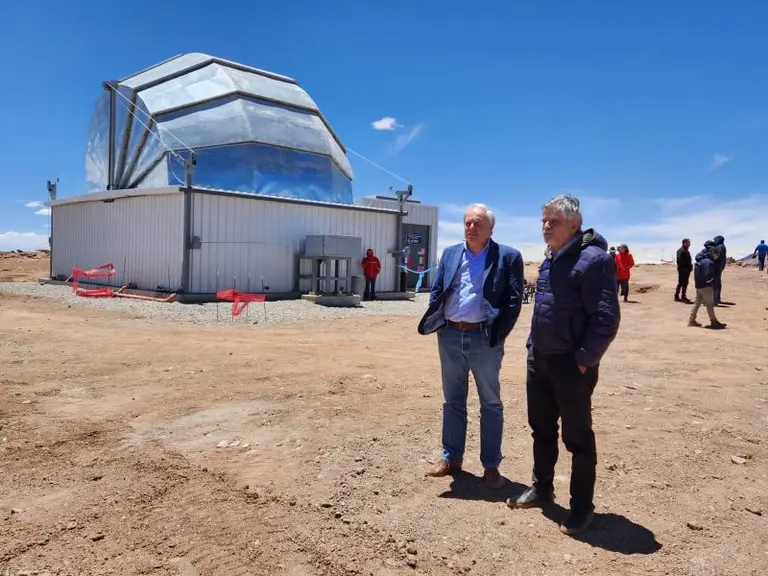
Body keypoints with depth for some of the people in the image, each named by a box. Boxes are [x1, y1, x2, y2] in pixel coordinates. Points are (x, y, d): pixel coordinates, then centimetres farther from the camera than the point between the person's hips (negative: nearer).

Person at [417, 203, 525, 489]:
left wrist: (498, 334, -11)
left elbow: (514, 299, -6)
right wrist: (436, 323, 1)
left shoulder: (508, 256, -4)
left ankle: (491, 465, 21)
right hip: (450, 336, 4)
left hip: (484, 339, -4)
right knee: (453, 401, 15)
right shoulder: (450, 253, 10)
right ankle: (451, 458, 28)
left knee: (491, 403, 8)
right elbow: (436, 291, 11)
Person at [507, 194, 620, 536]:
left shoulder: (594, 259, -16)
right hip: (539, 359, 8)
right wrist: (534, 346, 14)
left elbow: (606, 318, -20)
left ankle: (582, 507, 21)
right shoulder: (550, 259, 12)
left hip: (571, 364, -8)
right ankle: (541, 488, 36)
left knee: (577, 437, 6)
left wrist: (583, 360, -18)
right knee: (541, 428, 19)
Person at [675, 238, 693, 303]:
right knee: (681, 283, -6)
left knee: (685, 283, 13)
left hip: (686, 270, 10)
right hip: (683, 270, -10)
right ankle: (677, 296, -1)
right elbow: (679, 261, -22)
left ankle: (683, 296, 20)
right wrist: (683, 269, -23)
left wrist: (690, 268, 12)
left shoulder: (686, 250, 17)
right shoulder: (681, 251, -14)